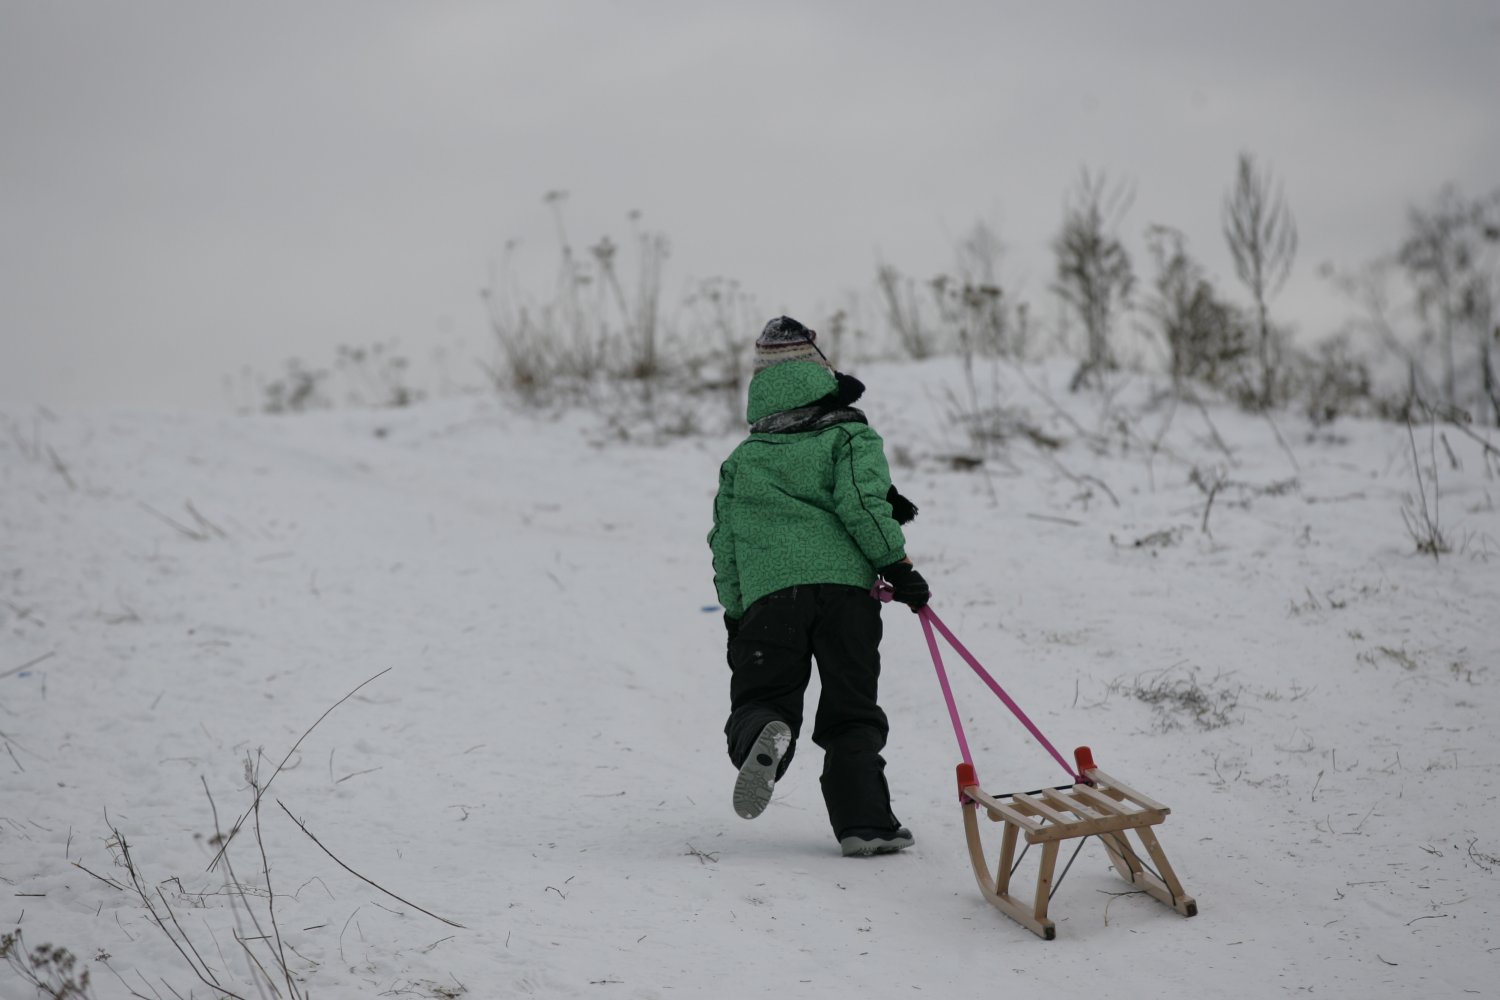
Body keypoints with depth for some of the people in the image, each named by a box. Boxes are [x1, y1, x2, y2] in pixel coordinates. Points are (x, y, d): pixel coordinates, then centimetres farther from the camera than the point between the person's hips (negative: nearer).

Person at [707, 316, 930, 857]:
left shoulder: (740, 461, 22)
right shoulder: (851, 437, 12)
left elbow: (724, 546, 19)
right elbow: (862, 503, -5)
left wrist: (735, 616, 24)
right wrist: (898, 565, -1)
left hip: (766, 595, 1)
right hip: (846, 586, -1)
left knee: (761, 698, 7)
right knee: (851, 713, 7)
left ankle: (761, 734, -29)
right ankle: (863, 823, -2)